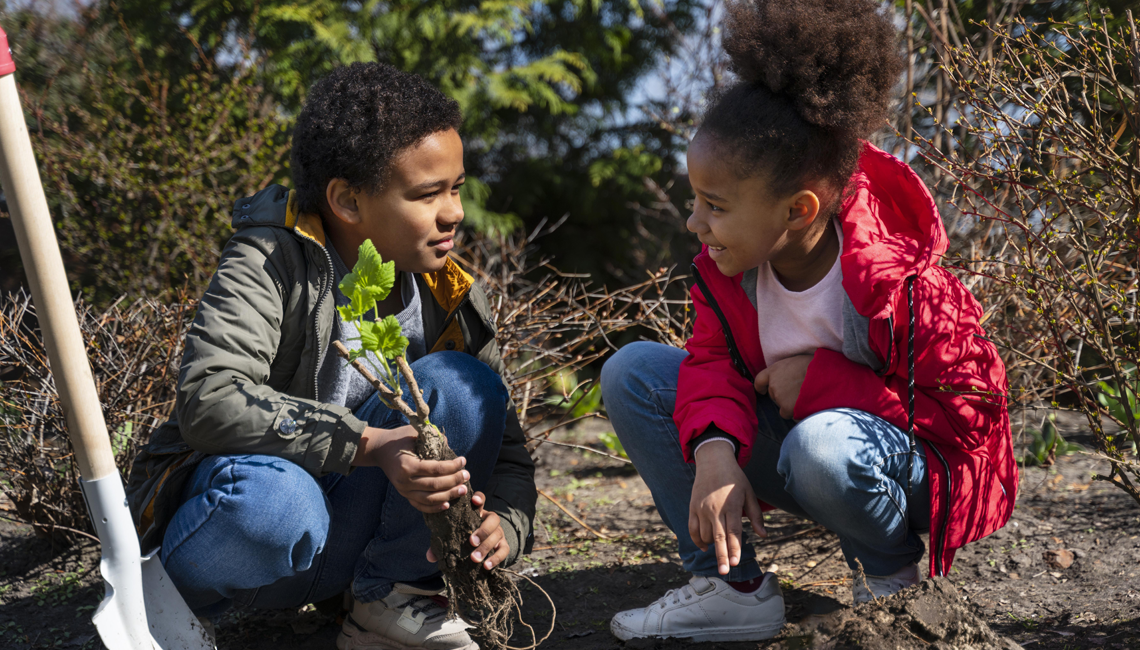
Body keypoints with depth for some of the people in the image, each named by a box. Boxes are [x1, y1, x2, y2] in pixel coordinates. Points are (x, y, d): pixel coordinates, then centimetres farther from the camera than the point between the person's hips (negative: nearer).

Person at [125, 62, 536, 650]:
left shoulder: (449, 300, 0)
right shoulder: (270, 265, -16)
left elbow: (503, 445, 4)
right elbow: (209, 397, -31)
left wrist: (504, 525, -20)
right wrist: (369, 443, -39)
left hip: (347, 533, 4)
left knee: (460, 382, -15)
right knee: (271, 497, -41)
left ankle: (395, 600, -11)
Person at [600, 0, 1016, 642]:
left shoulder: (897, 284, -29)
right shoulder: (729, 265, -11)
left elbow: (969, 409, -23)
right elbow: (714, 359, -7)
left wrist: (825, 381, -27)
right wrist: (714, 449, -31)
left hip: (916, 460, -7)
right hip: (788, 430, 7)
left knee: (821, 445, -43)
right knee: (633, 372, -8)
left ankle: (891, 570, -6)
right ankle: (732, 585, -8)